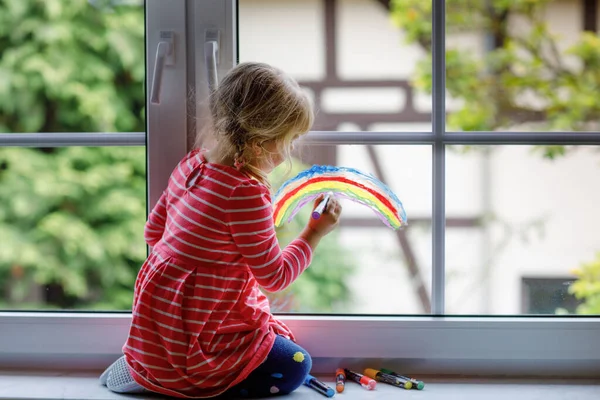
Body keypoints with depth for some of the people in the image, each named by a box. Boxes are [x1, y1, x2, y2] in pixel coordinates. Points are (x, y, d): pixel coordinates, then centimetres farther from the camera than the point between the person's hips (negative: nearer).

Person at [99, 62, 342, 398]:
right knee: (294, 367, 0)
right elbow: (274, 276, -16)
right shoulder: (246, 193, -25)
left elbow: (154, 230, 13)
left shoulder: (192, 164, 2)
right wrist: (315, 232, -3)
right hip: (191, 338, -9)